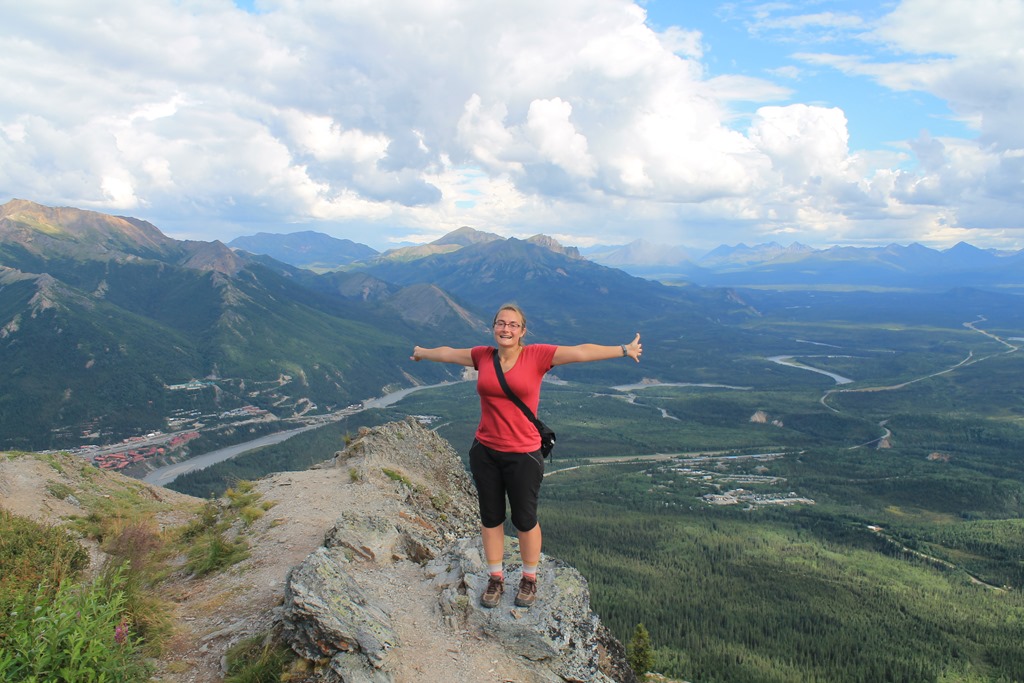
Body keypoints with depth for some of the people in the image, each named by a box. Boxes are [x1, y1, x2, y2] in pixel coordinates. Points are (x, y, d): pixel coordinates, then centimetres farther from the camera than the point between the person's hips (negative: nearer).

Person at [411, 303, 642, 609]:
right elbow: (447, 353, 19)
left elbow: (580, 352, -16)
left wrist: (624, 350, -21)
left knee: (525, 519, 10)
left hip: (523, 455, -3)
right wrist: (422, 353, 35)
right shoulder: (483, 356, 1)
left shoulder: (536, 355, -9)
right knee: (490, 517, 15)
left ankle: (530, 579, 33)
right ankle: (495, 578, 34)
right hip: (485, 452, 4)